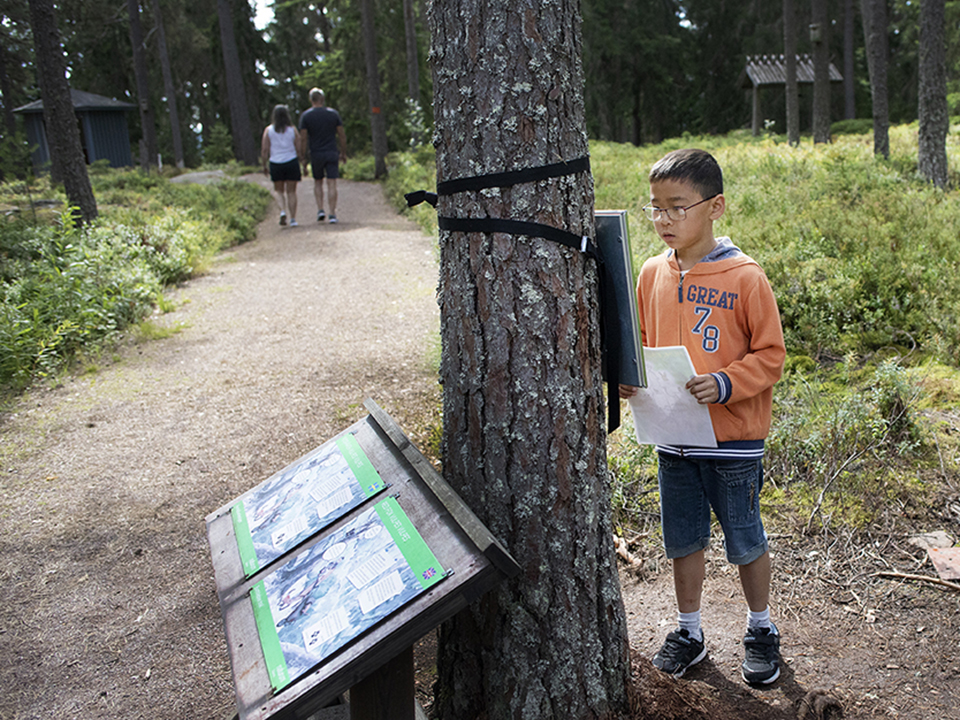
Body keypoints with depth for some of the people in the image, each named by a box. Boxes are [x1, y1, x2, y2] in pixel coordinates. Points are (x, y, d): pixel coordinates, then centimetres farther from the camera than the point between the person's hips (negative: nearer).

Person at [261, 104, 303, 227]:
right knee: (291, 192, 5)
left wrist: (264, 166, 7)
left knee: (279, 191, 15)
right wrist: (301, 162, 15)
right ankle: (293, 218, 1)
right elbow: (299, 149, 0)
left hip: (275, 163, 0)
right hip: (292, 162, 0)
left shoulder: (268, 130, 0)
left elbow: (264, 150, -2)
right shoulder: (292, 130, 0)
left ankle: (283, 211, -9)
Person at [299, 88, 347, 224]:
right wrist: (343, 153, 11)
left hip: (316, 154, 0)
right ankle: (332, 214, -5)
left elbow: (303, 139, -5)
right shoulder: (333, 113, 1)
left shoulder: (306, 116, -2)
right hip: (332, 153, 0)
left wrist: (304, 159, -1)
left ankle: (320, 210, 5)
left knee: (317, 182, 17)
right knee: (331, 184, -1)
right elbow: (342, 135, 1)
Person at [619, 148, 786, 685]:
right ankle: (689, 632, 35)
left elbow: (770, 355, -9)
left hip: (734, 438, -4)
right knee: (684, 540, 16)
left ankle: (762, 630, 35)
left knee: (746, 541, 12)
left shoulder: (745, 278, -12)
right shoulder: (653, 274, 2)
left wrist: (725, 384, -23)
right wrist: (630, 377, -6)